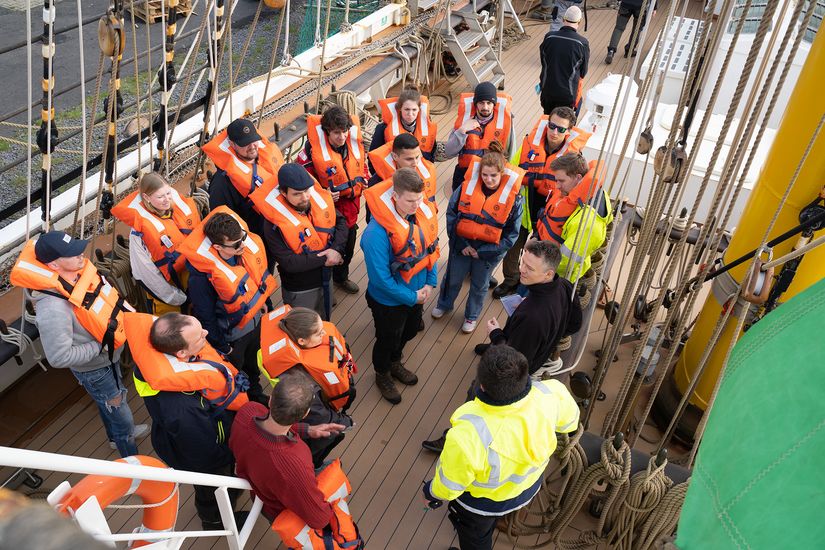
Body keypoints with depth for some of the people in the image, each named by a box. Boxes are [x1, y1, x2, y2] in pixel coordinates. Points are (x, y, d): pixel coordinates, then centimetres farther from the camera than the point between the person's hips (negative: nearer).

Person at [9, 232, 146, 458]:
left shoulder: (80, 269, -16)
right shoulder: (53, 308, -39)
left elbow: (110, 297, 4)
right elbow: (59, 357, -32)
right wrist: (99, 346, -25)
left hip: (109, 356, 7)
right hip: (94, 369, -7)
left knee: (110, 403, 33)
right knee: (119, 413, 14)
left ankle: (119, 435, 61)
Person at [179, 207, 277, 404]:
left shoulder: (250, 244, -23)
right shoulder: (202, 275, -38)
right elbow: (205, 317, -23)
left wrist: (263, 302, 14)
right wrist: (222, 347, -11)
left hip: (255, 320, 5)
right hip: (231, 334, -5)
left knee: (253, 365, 33)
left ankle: (256, 395, 63)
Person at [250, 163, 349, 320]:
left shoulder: (320, 199, -14)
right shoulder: (274, 222, -27)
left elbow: (341, 222, -2)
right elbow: (288, 262, -28)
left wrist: (337, 249, -20)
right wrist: (324, 259, -24)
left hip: (325, 279, 5)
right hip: (299, 291, -5)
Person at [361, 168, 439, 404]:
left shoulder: (424, 213, -16)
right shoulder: (378, 231, -36)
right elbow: (380, 278, -28)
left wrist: (430, 283, -4)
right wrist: (412, 297, -19)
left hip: (417, 293, 6)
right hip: (389, 300, -6)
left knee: (409, 331, 30)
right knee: (388, 339, 20)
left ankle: (395, 363, 60)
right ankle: (382, 375, 51)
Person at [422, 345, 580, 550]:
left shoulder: (467, 437, -48)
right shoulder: (549, 394, -36)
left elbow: (449, 485, -26)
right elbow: (570, 420, -9)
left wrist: (433, 493, -2)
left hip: (482, 501, -4)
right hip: (530, 484, 5)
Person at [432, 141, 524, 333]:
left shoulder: (513, 196, -20)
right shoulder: (467, 185, -18)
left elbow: (511, 234, -14)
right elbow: (451, 214, -9)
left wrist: (482, 251, -18)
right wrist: (461, 244, -15)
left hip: (489, 252, -1)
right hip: (461, 245, 1)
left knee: (479, 286, 23)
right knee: (453, 279, 24)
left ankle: (471, 316, 51)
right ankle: (444, 304, 56)